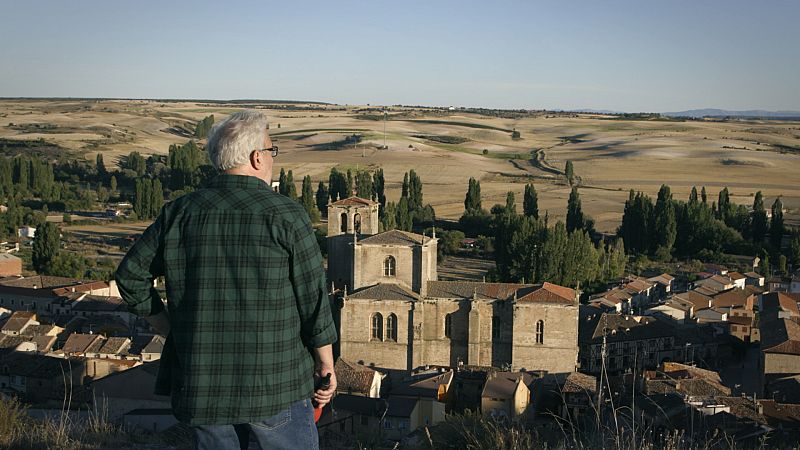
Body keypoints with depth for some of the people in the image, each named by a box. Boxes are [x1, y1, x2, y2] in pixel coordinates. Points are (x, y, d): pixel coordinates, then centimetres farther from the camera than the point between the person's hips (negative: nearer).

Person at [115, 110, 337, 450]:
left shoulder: (179, 214, 2)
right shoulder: (285, 215, -9)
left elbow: (131, 276, 7)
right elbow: (313, 298, -8)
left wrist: (171, 330, 13)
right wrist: (326, 365, 3)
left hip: (202, 383, 4)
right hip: (274, 383, -4)